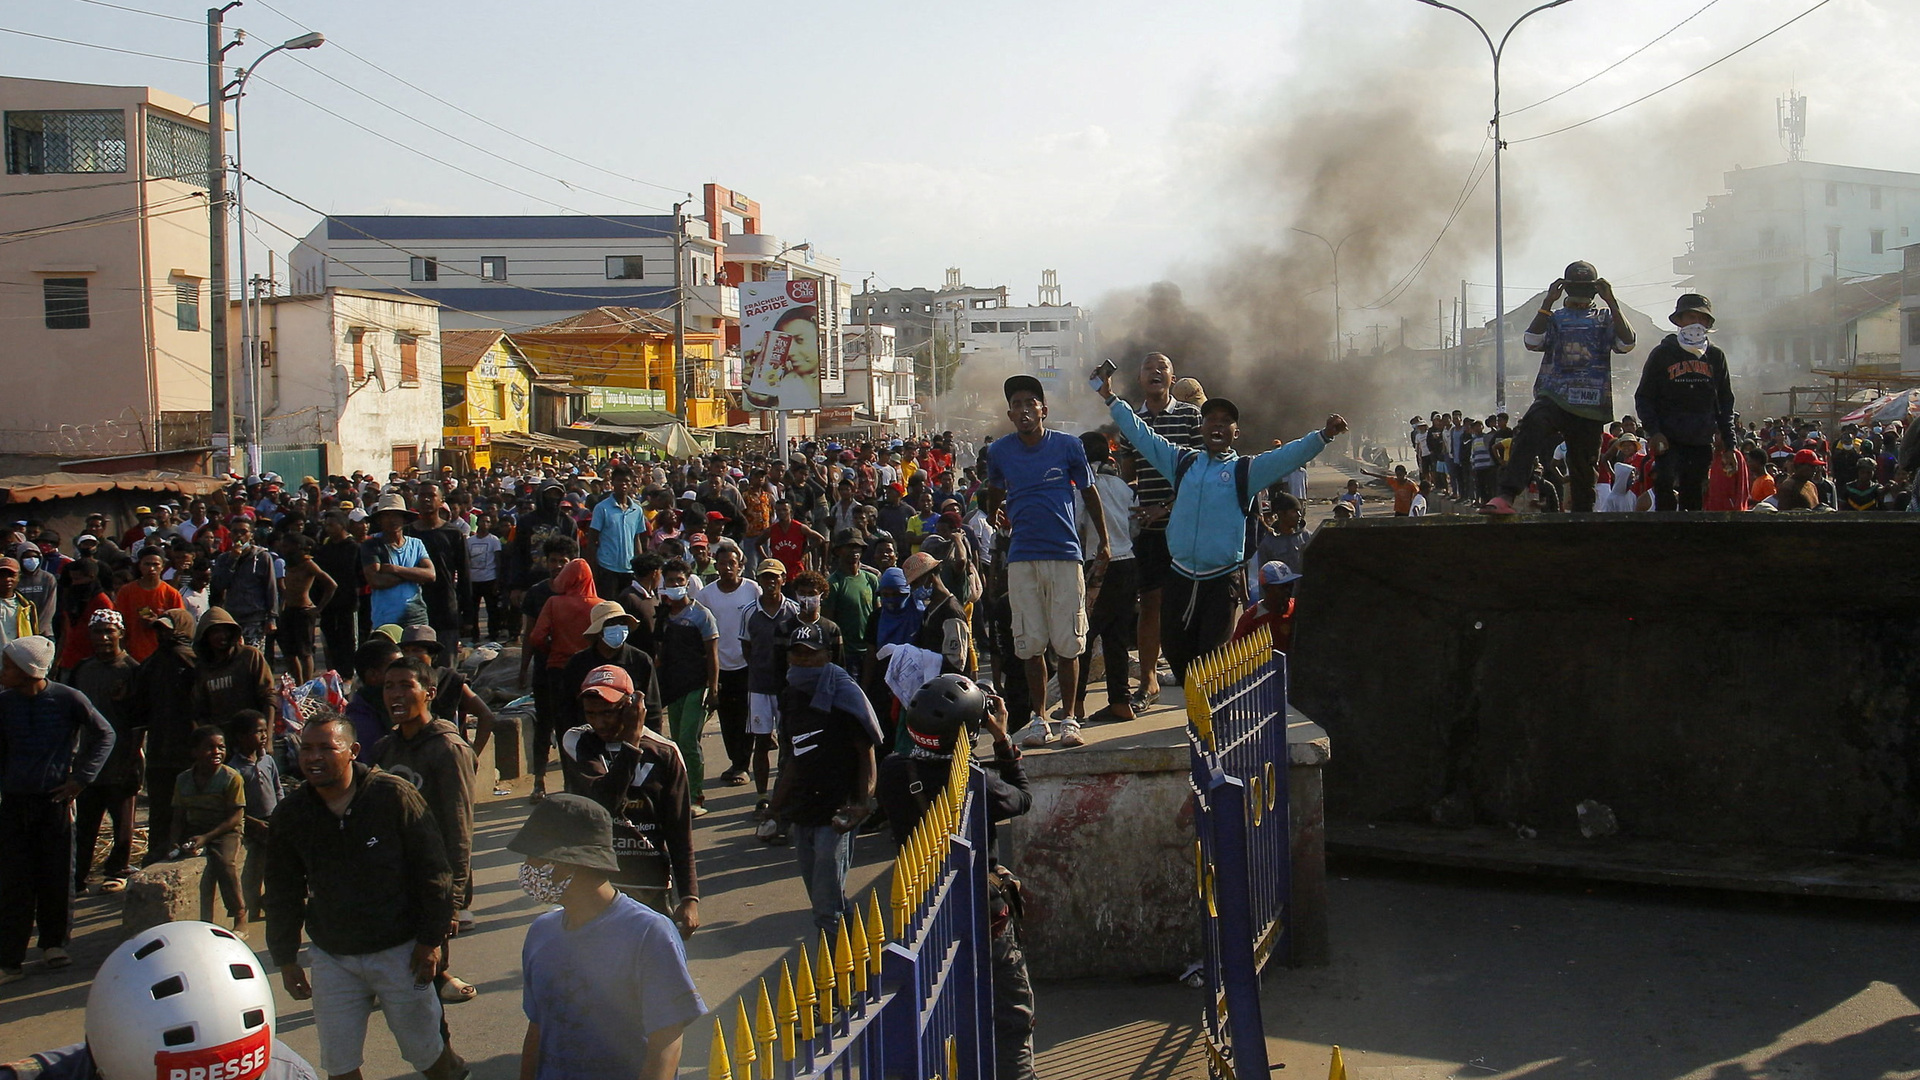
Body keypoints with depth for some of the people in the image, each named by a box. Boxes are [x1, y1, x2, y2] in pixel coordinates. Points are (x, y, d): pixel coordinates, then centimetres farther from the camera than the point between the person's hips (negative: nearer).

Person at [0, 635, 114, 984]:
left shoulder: (68, 699, -8)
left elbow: (105, 734, 2)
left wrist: (81, 778, -4)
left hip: (56, 800, -2)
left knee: (57, 877, 6)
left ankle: (53, 943, 26)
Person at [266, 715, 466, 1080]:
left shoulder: (394, 796, -13)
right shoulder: (289, 815, -2)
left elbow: (433, 870, -7)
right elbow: (282, 895, 10)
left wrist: (431, 939, -8)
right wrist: (285, 959, 10)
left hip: (399, 951, -3)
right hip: (331, 958, 3)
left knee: (427, 1051, 7)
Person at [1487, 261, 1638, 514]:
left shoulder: (1606, 318, 18)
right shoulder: (1554, 318, 17)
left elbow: (1627, 343, -1)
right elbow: (1532, 342, -2)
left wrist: (1611, 302, -6)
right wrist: (1548, 302, -5)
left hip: (1590, 405, 2)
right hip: (1553, 396, -2)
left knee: (1583, 465, 5)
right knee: (1532, 427, -32)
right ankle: (1505, 497, -45)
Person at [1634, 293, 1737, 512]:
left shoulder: (1715, 356, 11)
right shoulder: (1662, 353, 2)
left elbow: (1725, 402, 16)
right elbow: (1643, 397, 2)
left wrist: (1729, 442, 9)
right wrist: (1653, 431, -13)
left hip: (1702, 441, 3)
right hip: (1668, 437, -3)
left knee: (1693, 496, 5)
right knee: (1665, 482, -22)